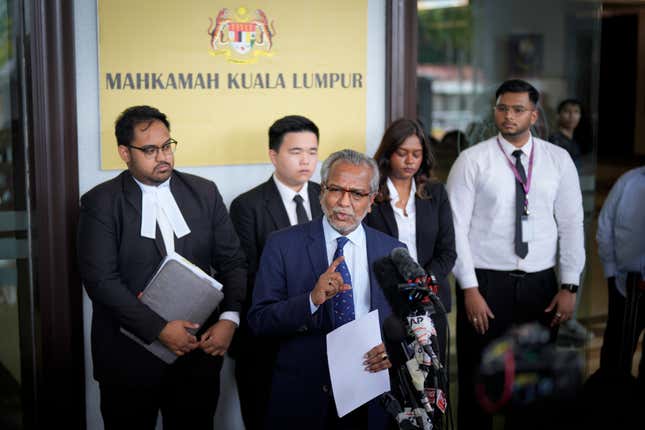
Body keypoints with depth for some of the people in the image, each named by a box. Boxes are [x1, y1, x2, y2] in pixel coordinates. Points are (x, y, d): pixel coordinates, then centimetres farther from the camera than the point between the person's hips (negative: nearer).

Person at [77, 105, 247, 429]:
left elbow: (232, 261, 6)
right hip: (129, 358, -2)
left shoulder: (204, 193, 6)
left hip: (199, 350, 3)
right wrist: (159, 329, -18)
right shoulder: (100, 203, -4)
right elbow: (101, 279, -12)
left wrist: (230, 318, -10)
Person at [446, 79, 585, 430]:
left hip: (540, 284, 2)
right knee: (477, 381, 6)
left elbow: (571, 224, 4)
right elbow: (457, 227, -6)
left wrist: (569, 286, -1)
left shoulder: (559, 160, 4)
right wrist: (469, 289, -10)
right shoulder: (472, 160, -4)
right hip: (485, 282, -2)